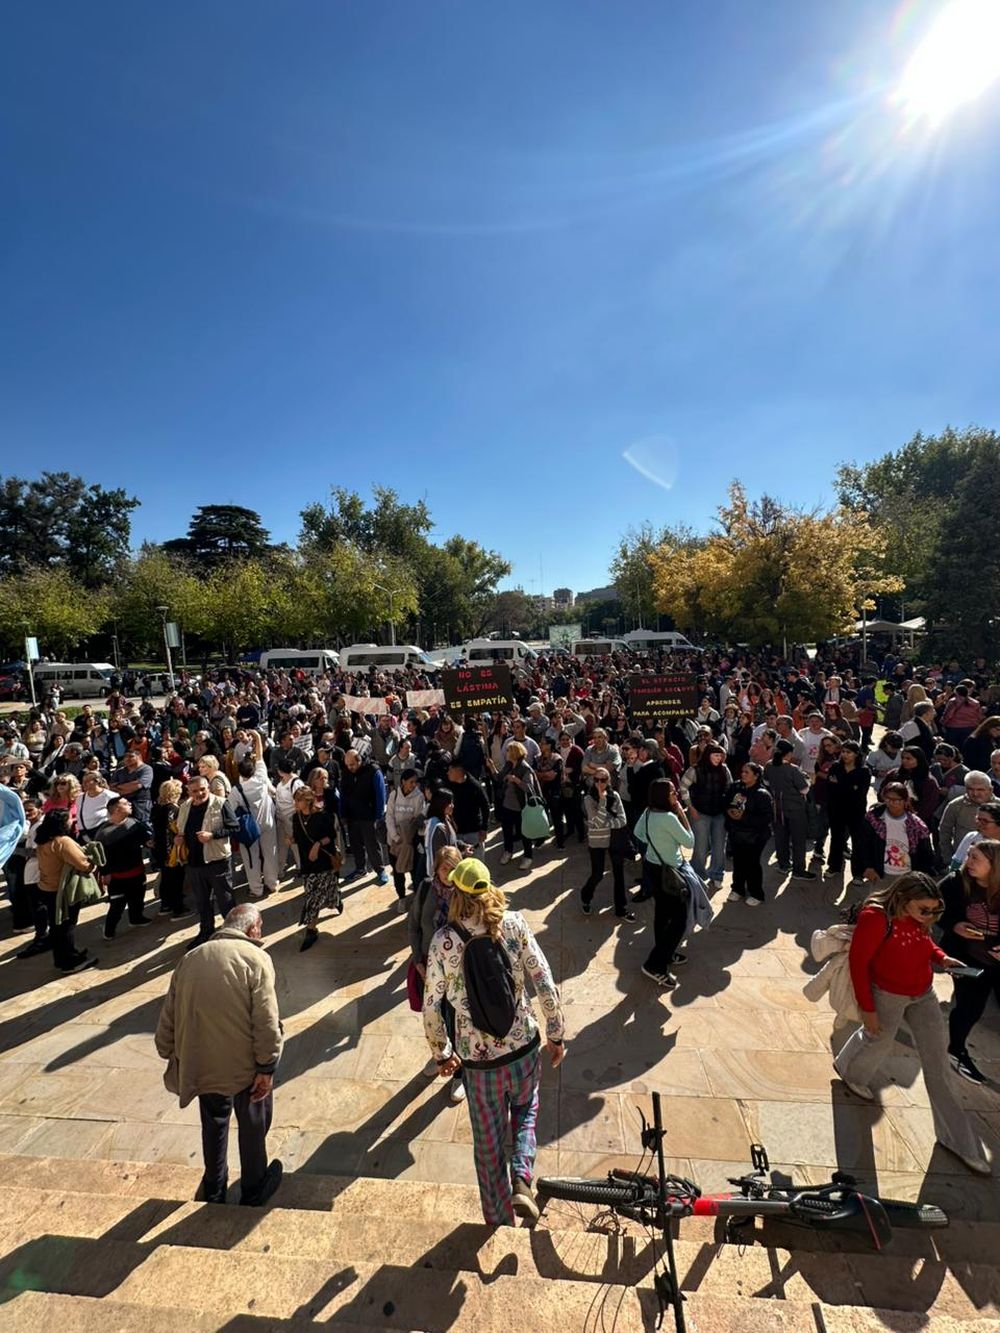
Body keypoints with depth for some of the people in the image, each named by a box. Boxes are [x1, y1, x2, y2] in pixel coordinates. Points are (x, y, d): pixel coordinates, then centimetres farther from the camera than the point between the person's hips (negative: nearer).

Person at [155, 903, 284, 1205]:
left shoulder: (190, 959, 0)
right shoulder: (255, 958, -16)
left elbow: (168, 1017, 6)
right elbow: (266, 1022, -21)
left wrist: (170, 1055, 19)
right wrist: (267, 1067, -11)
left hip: (201, 1065, 5)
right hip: (244, 1066, -4)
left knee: (214, 1124, 29)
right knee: (253, 1126, 21)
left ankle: (214, 1190, 47)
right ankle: (253, 1191, 40)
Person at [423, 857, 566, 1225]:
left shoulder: (444, 941, -17)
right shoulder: (514, 924, -17)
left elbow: (432, 1007, -8)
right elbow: (545, 985, -13)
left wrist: (441, 1053, 9)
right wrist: (556, 1036, 1)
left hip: (478, 1060, 0)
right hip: (523, 1049, 1)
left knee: (488, 1140, 25)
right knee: (525, 1111, 32)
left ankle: (498, 1216, 43)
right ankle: (521, 1179, 13)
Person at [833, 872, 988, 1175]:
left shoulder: (920, 918, -10)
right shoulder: (875, 917, -31)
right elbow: (858, 962, -24)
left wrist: (941, 957, -9)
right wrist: (867, 1008, -18)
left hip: (923, 994, 6)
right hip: (887, 996, -5)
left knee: (938, 1062, 11)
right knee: (878, 1042, 19)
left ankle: (956, 1139, 28)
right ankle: (850, 1071, 53)